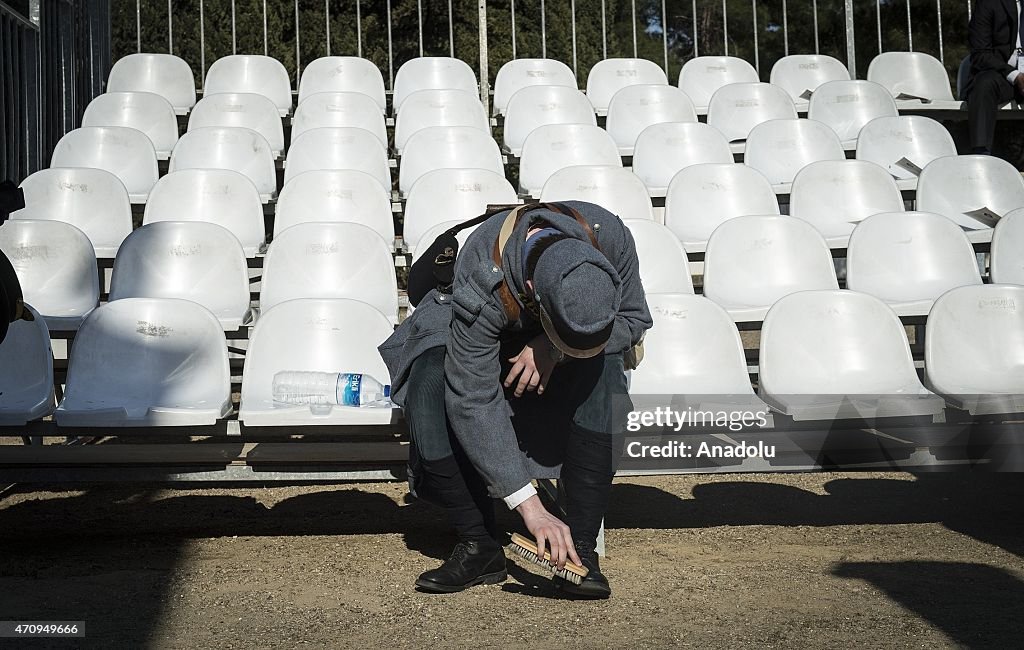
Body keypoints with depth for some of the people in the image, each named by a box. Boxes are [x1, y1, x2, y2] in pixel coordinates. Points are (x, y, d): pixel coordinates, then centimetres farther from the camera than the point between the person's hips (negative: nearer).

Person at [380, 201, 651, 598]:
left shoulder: (609, 236, -32)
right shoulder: (481, 286, -39)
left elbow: (635, 317, -14)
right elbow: (473, 403, -38)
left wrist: (555, 350, -32)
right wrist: (531, 508, -41)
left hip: (558, 358, 2)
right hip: (488, 345, -1)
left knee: (600, 369, -34)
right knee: (429, 385, -33)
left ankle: (582, 547, -26)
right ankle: (478, 545, -20)